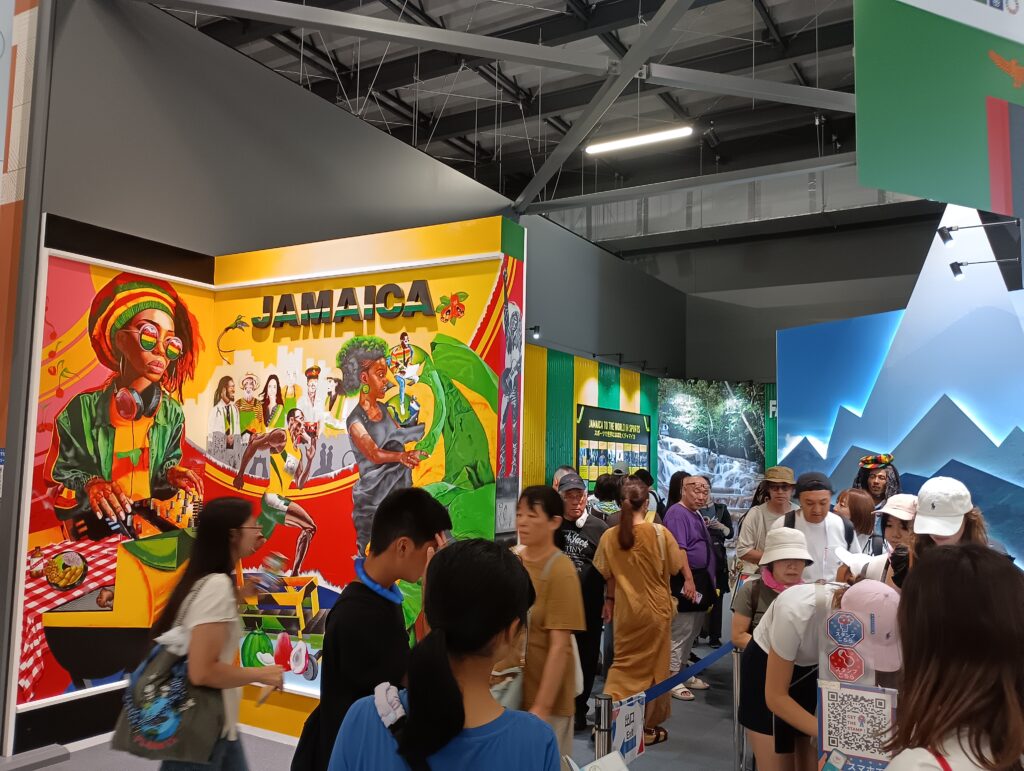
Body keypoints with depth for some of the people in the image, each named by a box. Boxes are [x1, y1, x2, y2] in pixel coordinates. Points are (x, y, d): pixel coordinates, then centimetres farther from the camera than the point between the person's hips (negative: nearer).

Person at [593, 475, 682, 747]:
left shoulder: (609, 536, -8)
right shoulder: (659, 532, -15)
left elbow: (608, 575, 4)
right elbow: (674, 568, -5)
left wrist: (609, 600, 19)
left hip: (625, 609, 2)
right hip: (656, 608, -2)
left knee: (624, 664, 16)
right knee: (653, 667, 12)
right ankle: (648, 726, 22)